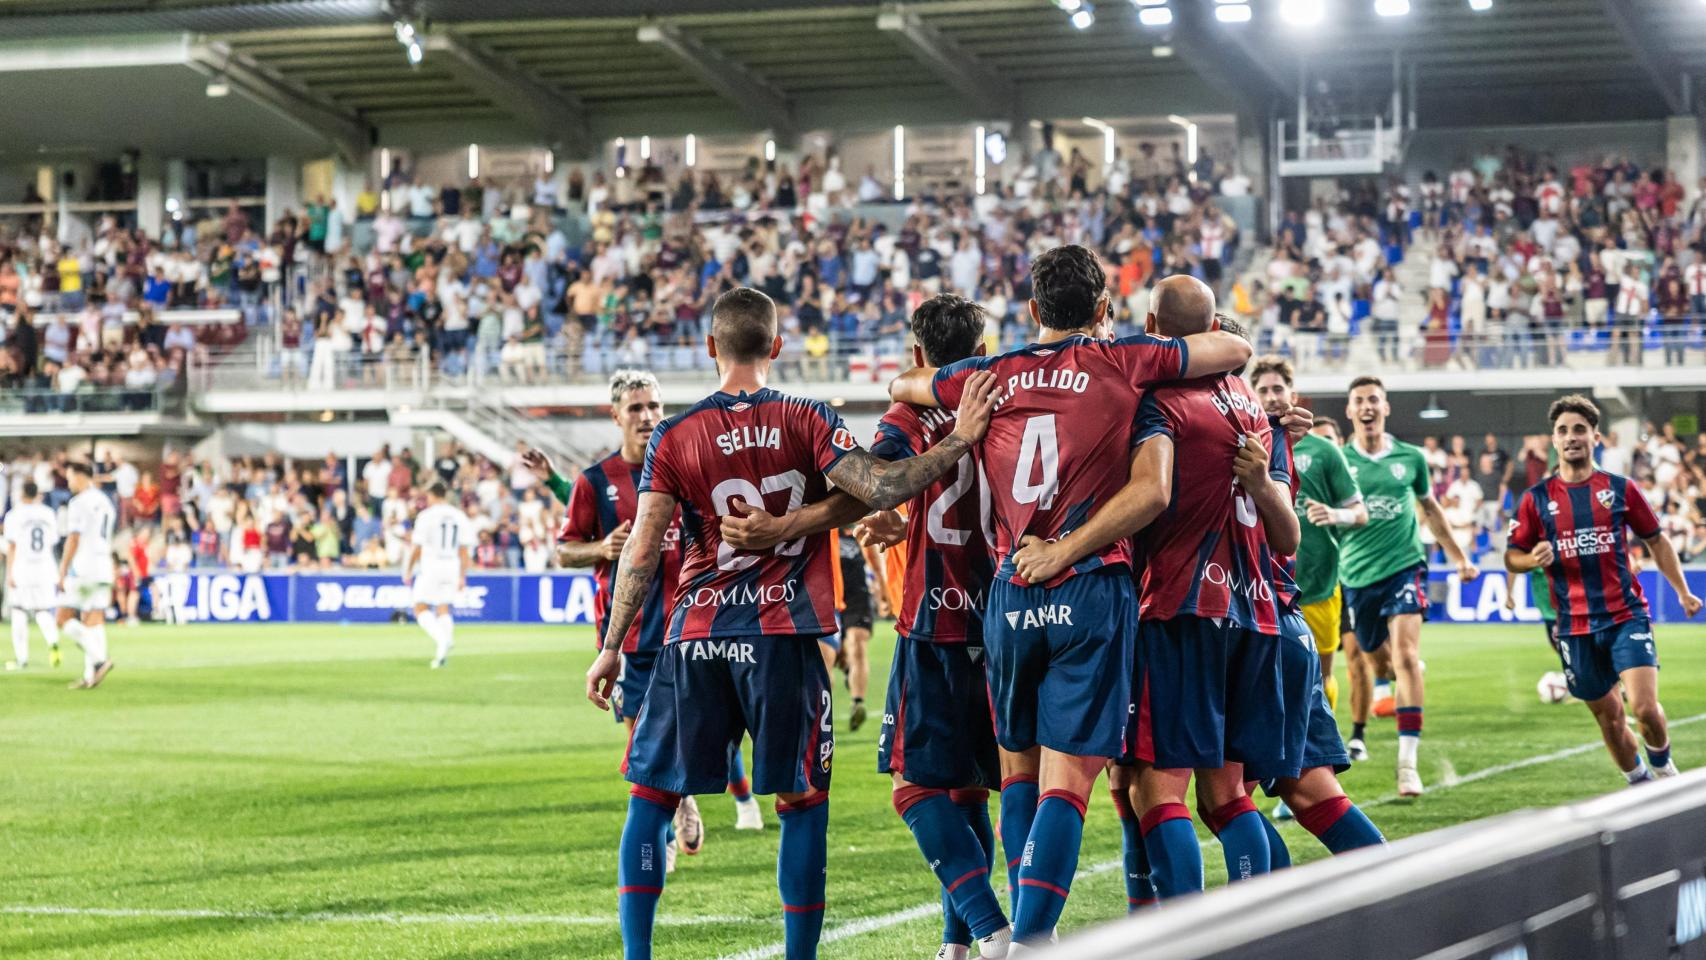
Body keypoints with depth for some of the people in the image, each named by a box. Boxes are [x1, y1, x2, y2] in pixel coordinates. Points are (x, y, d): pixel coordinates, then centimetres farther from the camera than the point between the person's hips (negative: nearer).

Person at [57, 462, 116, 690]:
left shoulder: (79, 503, -8)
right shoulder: (106, 502, 17)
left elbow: (73, 540, -14)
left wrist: (62, 573, -11)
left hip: (82, 569, -8)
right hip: (104, 569, 8)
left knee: (64, 619, -2)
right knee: (94, 622, 4)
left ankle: (99, 659, -16)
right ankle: (90, 675, -2)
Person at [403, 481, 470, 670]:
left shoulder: (426, 515, -5)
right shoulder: (459, 516, 8)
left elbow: (416, 548, -6)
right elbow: (464, 550, 8)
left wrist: (408, 571, 4)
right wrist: (462, 577, 12)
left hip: (430, 567, -5)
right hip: (452, 567, 5)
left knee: (421, 608, 0)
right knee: (443, 609, 12)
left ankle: (441, 638, -24)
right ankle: (442, 653, -1)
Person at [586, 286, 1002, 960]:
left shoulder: (674, 437, 2)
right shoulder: (808, 422, 0)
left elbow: (642, 551, -1)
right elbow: (875, 490, -15)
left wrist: (612, 649, 4)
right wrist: (960, 441, -10)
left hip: (695, 639, 1)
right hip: (785, 639, -1)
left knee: (651, 798, 10)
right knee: (802, 804, 5)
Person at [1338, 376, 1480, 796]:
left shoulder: (1410, 458, 5)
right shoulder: (1338, 460, -1)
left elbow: (1430, 508, 21)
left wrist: (1458, 557, 27)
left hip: (1404, 566, -1)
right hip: (1356, 573, 1)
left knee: (1405, 654, -17)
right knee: (1365, 659, 14)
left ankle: (1408, 761, -21)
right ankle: (1357, 733, 44)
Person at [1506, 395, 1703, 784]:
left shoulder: (1619, 489, 3)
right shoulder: (1536, 498, 2)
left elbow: (1657, 541, 13)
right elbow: (1512, 557, 7)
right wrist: (1534, 559, -16)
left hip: (1627, 616, -1)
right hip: (1576, 625, 1)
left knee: (1645, 708, -15)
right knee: (1608, 716, 8)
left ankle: (1663, 767, 14)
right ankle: (1640, 786, 27)